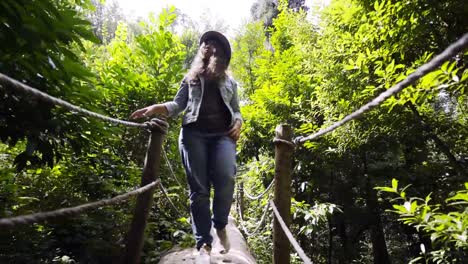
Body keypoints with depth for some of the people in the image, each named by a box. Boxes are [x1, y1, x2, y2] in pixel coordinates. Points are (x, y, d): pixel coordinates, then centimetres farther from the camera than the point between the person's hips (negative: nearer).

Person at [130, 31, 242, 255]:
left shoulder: (229, 82, 27)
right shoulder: (191, 78, 24)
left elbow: (236, 110, 27)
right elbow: (177, 105, 14)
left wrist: (238, 123, 4)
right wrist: (155, 108, -5)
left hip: (223, 134, 0)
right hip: (194, 133, 0)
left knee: (226, 178, -23)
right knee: (198, 187, -7)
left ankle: (220, 225, 2)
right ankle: (203, 241, 2)